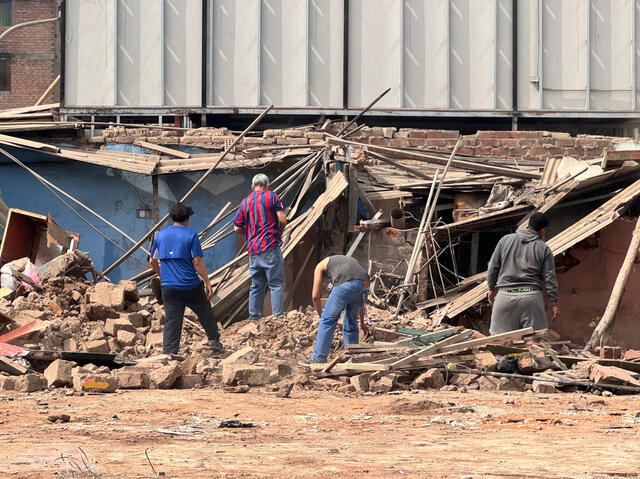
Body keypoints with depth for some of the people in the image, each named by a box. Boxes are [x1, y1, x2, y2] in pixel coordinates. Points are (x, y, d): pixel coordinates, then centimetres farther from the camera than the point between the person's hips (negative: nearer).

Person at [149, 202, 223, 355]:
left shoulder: (160, 235, 7)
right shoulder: (191, 235, -5)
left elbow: (153, 262, 14)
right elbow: (197, 262, -9)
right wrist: (207, 282, -2)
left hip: (169, 288, 3)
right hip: (191, 285, -3)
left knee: (172, 321, 2)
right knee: (205, 312, 20)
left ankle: (169, 353, -4)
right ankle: (214, 340, 28)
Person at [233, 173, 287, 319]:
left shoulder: (245, 202, 12)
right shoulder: (271, 196, -1)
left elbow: (237, 228, 10)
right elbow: (283, 219, -7)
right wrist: (279, 232, 12)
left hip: (253, 249, 5)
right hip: (270, 247, -5)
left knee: (257, 285, 11)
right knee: (277, 283, -4)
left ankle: (254, 316, 11)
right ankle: (278, 316, -10)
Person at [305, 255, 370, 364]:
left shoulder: (321, 265, 29)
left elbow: (315, 296, 24)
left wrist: (321, 315, 38)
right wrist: (362, 322, 54)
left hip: (344, 285, -5)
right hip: (364, 285, 5)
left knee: (328, 320, 9)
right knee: (351, 322, 22)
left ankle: (319, 358, 9)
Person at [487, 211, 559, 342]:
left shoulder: (505, 240, 7)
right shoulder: (544, 248, 2)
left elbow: (493, 268, 9)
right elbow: (550, 278, 2)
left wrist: (492, 288, 24)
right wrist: (554, 303, 9)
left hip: (505, 296, 1)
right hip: (531, 296, -1)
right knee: (533, 339, 2)